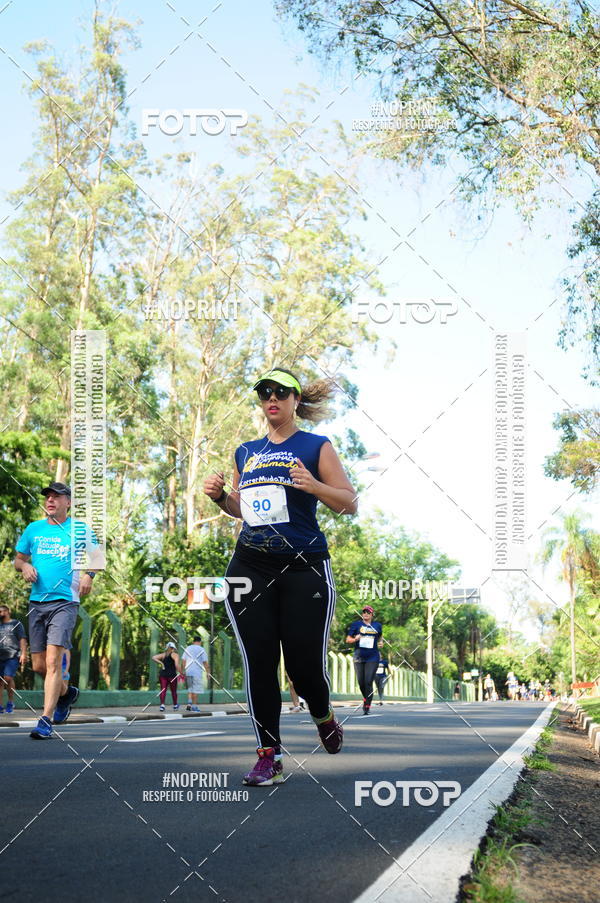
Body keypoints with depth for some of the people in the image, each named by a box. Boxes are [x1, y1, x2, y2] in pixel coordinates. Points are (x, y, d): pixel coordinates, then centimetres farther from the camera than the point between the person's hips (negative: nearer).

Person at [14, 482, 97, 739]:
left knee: (53, 661, -16)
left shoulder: (81, 529, 3)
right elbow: (18, 558, 21)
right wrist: (24, 566, -3)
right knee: (38, 665, 8)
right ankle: (66, 692, 37)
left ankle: (45, 721, -15)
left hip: (65, 602, -4)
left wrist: (88, 574, -11)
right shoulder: (33, 529, 12)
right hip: (37, 602, 5)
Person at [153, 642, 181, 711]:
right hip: (172, 674, -3)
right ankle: (175, 705, 25)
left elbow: (153, 658, 4)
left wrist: (161, 663, 3)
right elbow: (177, 665, -12)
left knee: (163, 690, -3)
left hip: (162, 674, 3)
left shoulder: (163, 655, 14)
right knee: (173, 691, 12)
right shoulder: (175, 655, 1)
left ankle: (162, 704, -22)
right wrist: (181, 673, -7)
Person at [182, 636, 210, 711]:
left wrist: (182, 671, 12)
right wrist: (208, 672, -2)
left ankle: (189, 703, 4)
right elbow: (205, 662, -7)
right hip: (197, 672, -4)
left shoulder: (187, 648, 10)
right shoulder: (201, 650, -2)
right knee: (195, 690, -1)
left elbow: (184, 661, 8)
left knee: (190, 688, 16)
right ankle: (194, 706, -2)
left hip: (188, 671, 4)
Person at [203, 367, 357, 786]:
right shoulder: (246, 452, 15)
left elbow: (350, 504, -2)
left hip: (304, 567, -4)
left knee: (305, 664, -3)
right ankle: (269, 756, 5)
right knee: (259, 663, -3)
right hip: (250, 567, 4)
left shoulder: (316, 447, 2)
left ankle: (323, 716, 31)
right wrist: (220, 496, 5)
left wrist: (313, 485, -20)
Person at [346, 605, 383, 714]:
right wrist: (355, 639, -14)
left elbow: (380, 636, 28)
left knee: (368, 682, -12)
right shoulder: (356, 624, 5)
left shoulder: (377, 625, 10)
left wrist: (381, 642, 6)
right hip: (359, 658, 1)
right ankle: (366, 698, 33)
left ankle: (367, 706, -8)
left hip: (372, 658, -1)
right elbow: (348, 639, 6)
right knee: (361, 682, 5)